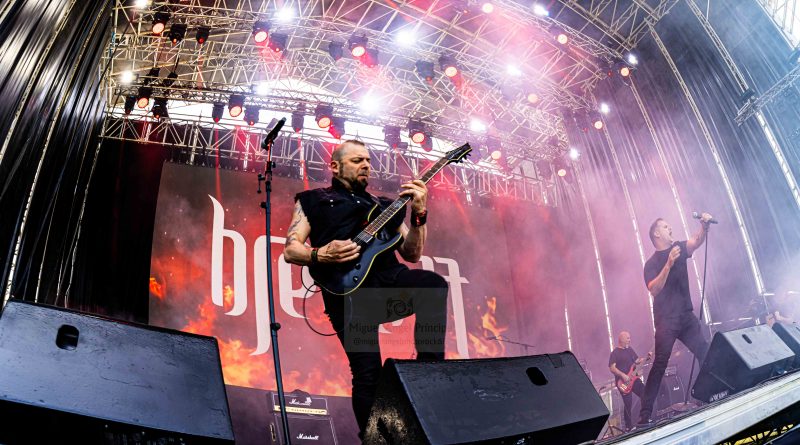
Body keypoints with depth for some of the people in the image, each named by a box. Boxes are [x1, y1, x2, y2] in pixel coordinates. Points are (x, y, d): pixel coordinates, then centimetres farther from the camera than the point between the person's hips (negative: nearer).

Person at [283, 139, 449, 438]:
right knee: (367, 374, -12)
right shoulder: (313, 199, 21)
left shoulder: (384, 205, 28)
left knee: (434, 284, -29)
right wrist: (321, 255, -11)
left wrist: (418, 215, 3)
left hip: (389, 279, 3)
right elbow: (290, 250, 10)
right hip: (348, 290, -3)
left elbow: (412, 254, 19)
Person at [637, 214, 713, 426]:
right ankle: (645, 414, -11)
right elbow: (654, 289, -18)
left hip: (686, 315, 6)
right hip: (666, 320, -6)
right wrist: (669, 264, -27)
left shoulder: (679, 248, 11)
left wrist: (704, 226, -28)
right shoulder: (652, 263, -3)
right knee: (660, 363, -10)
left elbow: (696, 241, -9)